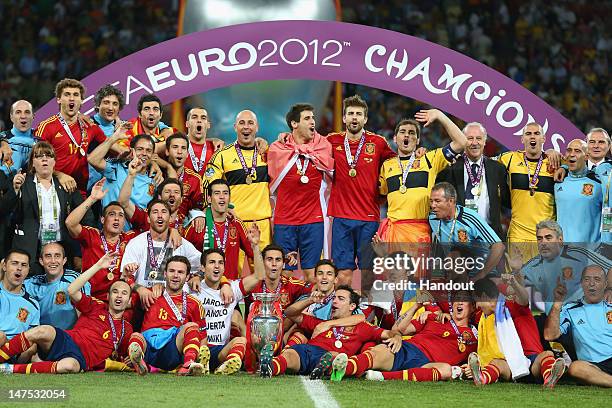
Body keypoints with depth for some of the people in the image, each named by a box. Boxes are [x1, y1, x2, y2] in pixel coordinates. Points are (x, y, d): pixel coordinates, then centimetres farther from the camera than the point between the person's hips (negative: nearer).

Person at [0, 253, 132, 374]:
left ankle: (13, 369, -35)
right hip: (65, 342, 0)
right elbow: (71, 290, 0)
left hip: (80, 359, 0)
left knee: (70, 366, -42)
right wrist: (98, 266, -2)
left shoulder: (126, 329, 22)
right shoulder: (97, 307, 17)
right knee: (43, 331, -38)